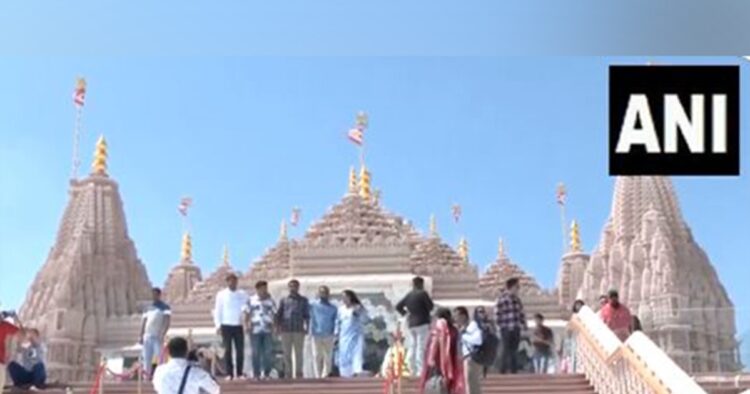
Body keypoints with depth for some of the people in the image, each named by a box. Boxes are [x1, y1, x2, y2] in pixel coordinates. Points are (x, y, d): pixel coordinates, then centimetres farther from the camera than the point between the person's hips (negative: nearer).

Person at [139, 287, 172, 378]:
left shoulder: (165, 307, 1)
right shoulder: (148, 308, 18)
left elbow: (167, 322, -8)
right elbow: (143, 321, 19)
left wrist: (163, 334, -20)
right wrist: (141, 335, 9)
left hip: (158, 337, -6)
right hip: (147, 336, 6)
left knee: (159, 357, -10)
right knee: (146, 358, 6)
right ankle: (147, 377, 10)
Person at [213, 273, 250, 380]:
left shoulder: (242, 294, 6)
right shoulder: (221, 294, 3)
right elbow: (217, 311, 2)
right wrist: (218, 325, -5)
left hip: (238, 326, 1)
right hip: (226, 326, -1)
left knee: (240, 350, 0)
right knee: (227, 350, -1)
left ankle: (240, 373, 8)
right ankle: (229, 373, 3)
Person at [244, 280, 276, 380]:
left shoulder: (271, 301, 10)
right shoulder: (251, 301, 6)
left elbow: (274, 314, 12)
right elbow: (247, 314, 8)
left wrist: (274, 326, 1)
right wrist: (247, 325, -4)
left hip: (268, 331, 1)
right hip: (255, 331, -1)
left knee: (269, 352, -3)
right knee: (256, 353, 1)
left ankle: (266, 373, 7)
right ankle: (256, 374, 9)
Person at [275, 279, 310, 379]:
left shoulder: (303, 300, 11)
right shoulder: (284, 300, 13)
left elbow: (306, 315, 9)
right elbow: (279, 314, 12)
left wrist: (306, 326, -5)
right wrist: (278, 326, -2)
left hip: (298, 330, -1)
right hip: (286, 330, 1)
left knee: (298, 354, 0)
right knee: (287, 354, 3)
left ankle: (298, 374, 3)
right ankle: (288, 374, 7)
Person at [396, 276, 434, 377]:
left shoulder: (408, 295, 9)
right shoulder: (422, 293, -9)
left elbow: (398, 306, 14)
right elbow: (431, 306, -8)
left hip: (411, 324, 6)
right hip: (422, 324, -6)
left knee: (412, 347, 9)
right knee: (421, 347, -8)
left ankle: (413, 370, 10)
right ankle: (420, 371, -12)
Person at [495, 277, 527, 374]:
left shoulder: (517, 299, 15)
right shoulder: (503, 299, -9)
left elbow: (521, 313, 21)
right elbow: (497, 313, -12)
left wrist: (523, 325, 13)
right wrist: (502, 326, -11)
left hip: (516, 329, 7)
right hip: (507, 330, -7)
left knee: (514, 351, 9)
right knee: (506, 350, -7)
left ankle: (514, 371, 14)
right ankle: (503, 371, -3)